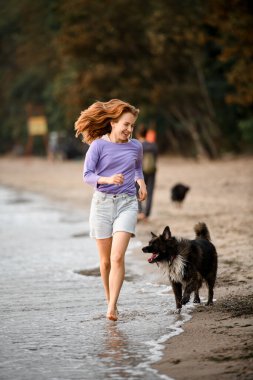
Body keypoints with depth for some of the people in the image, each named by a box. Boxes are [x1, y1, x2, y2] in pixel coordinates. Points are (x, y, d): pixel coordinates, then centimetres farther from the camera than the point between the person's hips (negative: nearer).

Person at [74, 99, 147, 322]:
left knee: (118, 257, -16)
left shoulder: (136, 147, 6)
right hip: (102, 203, 0)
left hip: (127, 203, 1)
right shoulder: (99, 145, -4)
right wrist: (108, 179, -25)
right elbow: (87, 175, -8)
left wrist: (141, 182, 7)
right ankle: (109, 300, 27)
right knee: (105, 260, 7)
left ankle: (112, 308, -19)